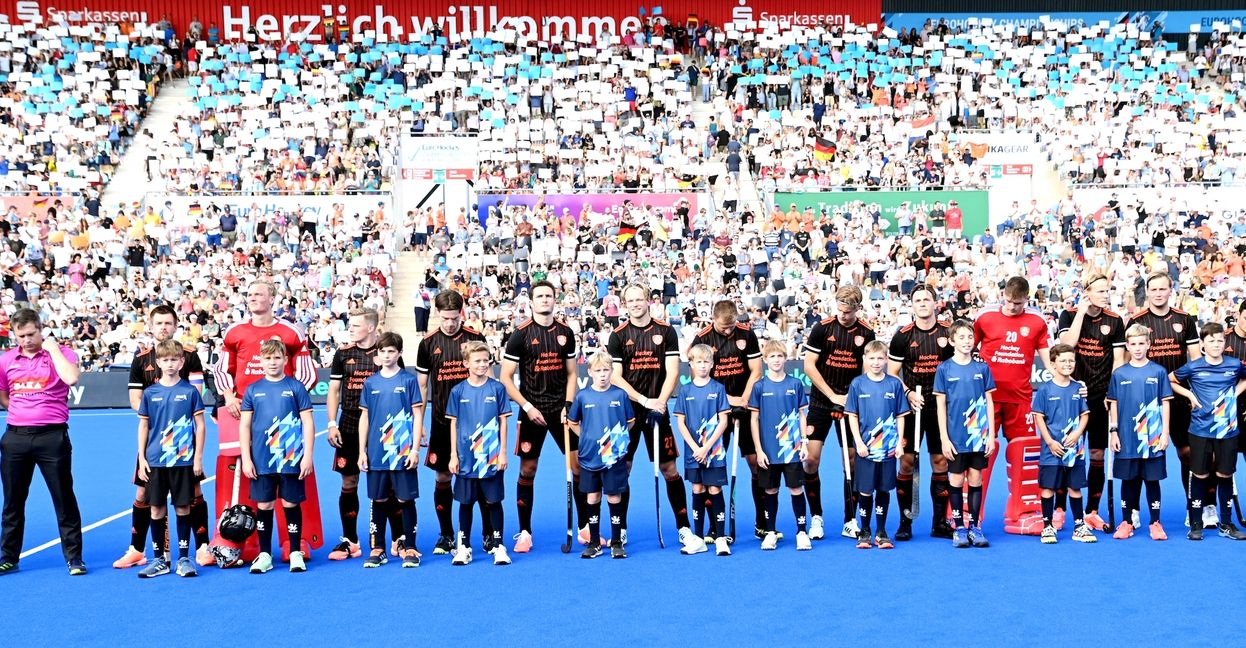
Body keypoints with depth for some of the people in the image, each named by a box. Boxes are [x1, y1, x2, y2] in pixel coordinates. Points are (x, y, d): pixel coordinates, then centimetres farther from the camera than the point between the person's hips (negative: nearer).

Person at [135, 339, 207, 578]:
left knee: (182, 507, 2)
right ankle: (159, 560, 13)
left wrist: (198, 457, -2)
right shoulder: (150, 393, 4)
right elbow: (143, 426, 9)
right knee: (156, 508, 4)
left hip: (183, 460, -2)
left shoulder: (190, 391, -1)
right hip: (155, 461, 2)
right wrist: (141, 458, 4)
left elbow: (200, 425, 2)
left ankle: (184, 558, 10)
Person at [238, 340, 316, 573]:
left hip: (291, 460, -2)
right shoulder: (252, 390, 5)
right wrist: (246, 459, 1)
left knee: (291, 504, 4)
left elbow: (308, 422, 0)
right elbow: (244, 425, 7)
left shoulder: (296, 387, 0)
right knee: (263, 505, 6)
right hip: (261, 461, 2)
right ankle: (264, 554, 15)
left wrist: (307, 456, -5)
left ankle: (296, 553, 13)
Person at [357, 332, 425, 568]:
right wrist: (362, 451, 5)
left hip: (403, 453, -2)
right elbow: (364, 418, 10)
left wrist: (415, 449, -6)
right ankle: (377, 549, 16)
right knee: (378, 500, 8)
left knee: (406, 500, 1)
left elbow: (417, 415, 0)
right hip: (376, 453, 2)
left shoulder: (408, 380, 0)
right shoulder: (370, 383, 7)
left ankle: (409, 549, 9)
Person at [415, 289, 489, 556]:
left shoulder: (475, 338, 0)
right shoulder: (428, 343, 3)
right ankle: (446, 535, 15)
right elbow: (421, 385, 8)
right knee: (442, 477, 4)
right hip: (442, 421, 1)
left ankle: (489, 533, 10)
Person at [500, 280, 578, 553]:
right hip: (532, 412, -3)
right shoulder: (520, 335, -4)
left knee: (580, 466, 2)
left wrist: (568, 405, -1)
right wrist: (527, 407, -11)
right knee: (527, 470, 0)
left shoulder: (565, 332, 7)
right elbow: (505, 378, -4)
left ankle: (585, 528, 12)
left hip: (561, 410, 3)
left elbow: (571, 373, 12)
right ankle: (525, 533, 10)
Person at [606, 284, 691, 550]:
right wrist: (644, 400, -14)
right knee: (621, 469, 2)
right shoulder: (618, 335, 2)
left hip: (657, 411, 0)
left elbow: (672, 371, -1)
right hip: (626, 409, 0)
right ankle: (620, 530, 14)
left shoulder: (666, 332, 3)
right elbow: (615, 377, -4)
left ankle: (685, 530, 3)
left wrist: (660, 402, -14)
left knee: (670, 469, -1)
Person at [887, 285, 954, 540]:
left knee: (941, 462, 4)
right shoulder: (902, 336, 0)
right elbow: (892, 373, 3)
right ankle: (905, 522, 4)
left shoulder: (948, 333, 2)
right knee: (907, 462, -3)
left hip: (940, 407, 1)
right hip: (912, 407, -1)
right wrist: (908, 393, -11)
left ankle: (940, 522, 12)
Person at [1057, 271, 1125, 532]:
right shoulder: (1069, 314, 1)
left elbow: (1118, 359, 5)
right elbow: (1067, 342, -16)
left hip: (1101, 397, 2)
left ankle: (1092, 512, 13)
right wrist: (1081, 312, -13)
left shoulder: (1114, 320, 6)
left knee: (1098, 454, 4)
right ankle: (1059, 509, 9)